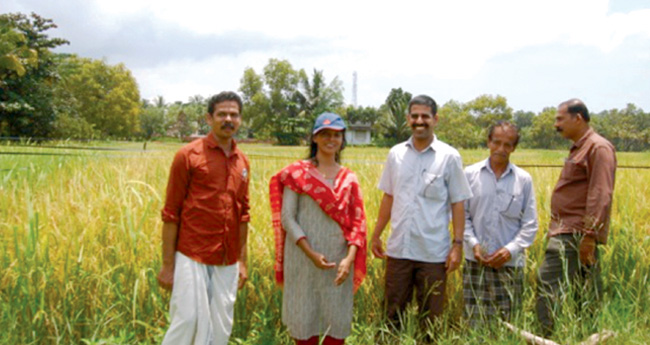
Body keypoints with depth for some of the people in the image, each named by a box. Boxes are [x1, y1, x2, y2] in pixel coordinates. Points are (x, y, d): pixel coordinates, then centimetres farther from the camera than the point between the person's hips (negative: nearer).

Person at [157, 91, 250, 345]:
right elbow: (171, 212, -5)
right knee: (188, 322, -8)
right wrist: (167, 264, -8)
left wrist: (242, 261, 14)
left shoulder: (242, 162, 11)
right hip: (192, 257, -5)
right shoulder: (188, 155, -4)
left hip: (227, 262, 5)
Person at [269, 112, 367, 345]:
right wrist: (311, 254, -16)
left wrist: (349, 258, -13)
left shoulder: (349, 179, 7)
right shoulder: (297, 173, -2)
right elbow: (287, 218, -6)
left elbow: (358, 222, 3)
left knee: (339, 323, 7)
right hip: (304, 259, -2)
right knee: (305, 319, 6)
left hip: (338, 262, 3)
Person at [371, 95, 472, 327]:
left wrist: (458, 244, -8)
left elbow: (457, 204, -3)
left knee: (431, 318, 9)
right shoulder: (396, 154, 5)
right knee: (392, 314, 12)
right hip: (398, 249, 3)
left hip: (434, 253, -3)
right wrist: (376, 235, 10)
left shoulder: (449, 157, -4)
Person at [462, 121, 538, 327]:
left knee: (508, 324, 5)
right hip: (476, 261, 0)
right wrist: (473, 243, -9)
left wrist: (511, 249, -8)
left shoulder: (523, 179, 5)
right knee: (474, 321, 0)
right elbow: (462, 215, 4)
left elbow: (530, 224, 5)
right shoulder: (470, 174, 3)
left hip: (510, 263, 1)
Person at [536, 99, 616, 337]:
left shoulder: (598, 148, -10)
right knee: (588, 295, 12)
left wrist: (588, 235, -23)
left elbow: (601, 196, -18)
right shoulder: (579, 149, 20)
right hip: (568, 233, 10)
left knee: (548, 287, -13)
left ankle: (550, 337, -10)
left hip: (574, 235, -10)